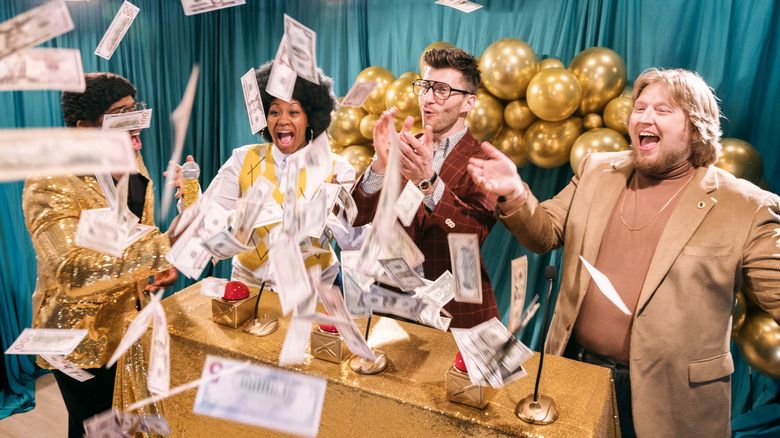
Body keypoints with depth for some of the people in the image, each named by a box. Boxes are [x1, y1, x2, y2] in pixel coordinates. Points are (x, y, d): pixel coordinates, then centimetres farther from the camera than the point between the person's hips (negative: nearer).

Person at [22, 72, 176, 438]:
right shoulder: (49, 184, -22)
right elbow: (71, 269, -37)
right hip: (85, 340, -6)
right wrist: (165, 246, -44)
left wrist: (161, 268, -4)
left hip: (135, 322, 7)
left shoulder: (132, 163, 2)